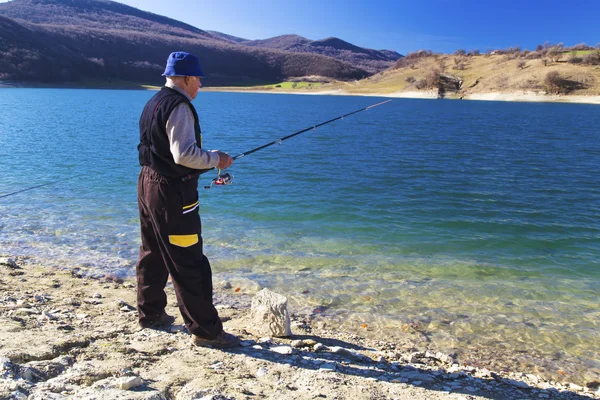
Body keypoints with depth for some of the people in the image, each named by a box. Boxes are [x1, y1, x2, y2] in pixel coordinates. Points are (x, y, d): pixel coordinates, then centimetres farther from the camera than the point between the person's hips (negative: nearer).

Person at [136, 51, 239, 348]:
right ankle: (206, 330, 2)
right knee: (189, 264, -6)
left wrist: (207, 159, 16)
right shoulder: (178, 106, -16)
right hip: (172, 192, -10)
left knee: (152, 254, 20)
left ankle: (150, 314, 34)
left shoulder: (154, 102, 14)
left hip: (148, 184, 11)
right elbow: (184, 153, -26)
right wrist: (215, 159, -11)